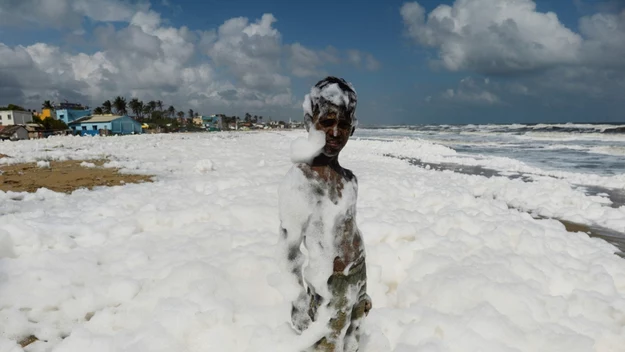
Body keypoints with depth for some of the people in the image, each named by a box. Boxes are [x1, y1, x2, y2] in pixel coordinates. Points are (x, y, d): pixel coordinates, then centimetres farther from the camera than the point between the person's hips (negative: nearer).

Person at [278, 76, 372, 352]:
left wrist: (361, 289, 16)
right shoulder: (298, 180, -25)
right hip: (329, 287, -7)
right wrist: (308, 295, -12)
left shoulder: (349, 179, -2)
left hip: (358, 277, 7)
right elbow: (290, 249, -18)